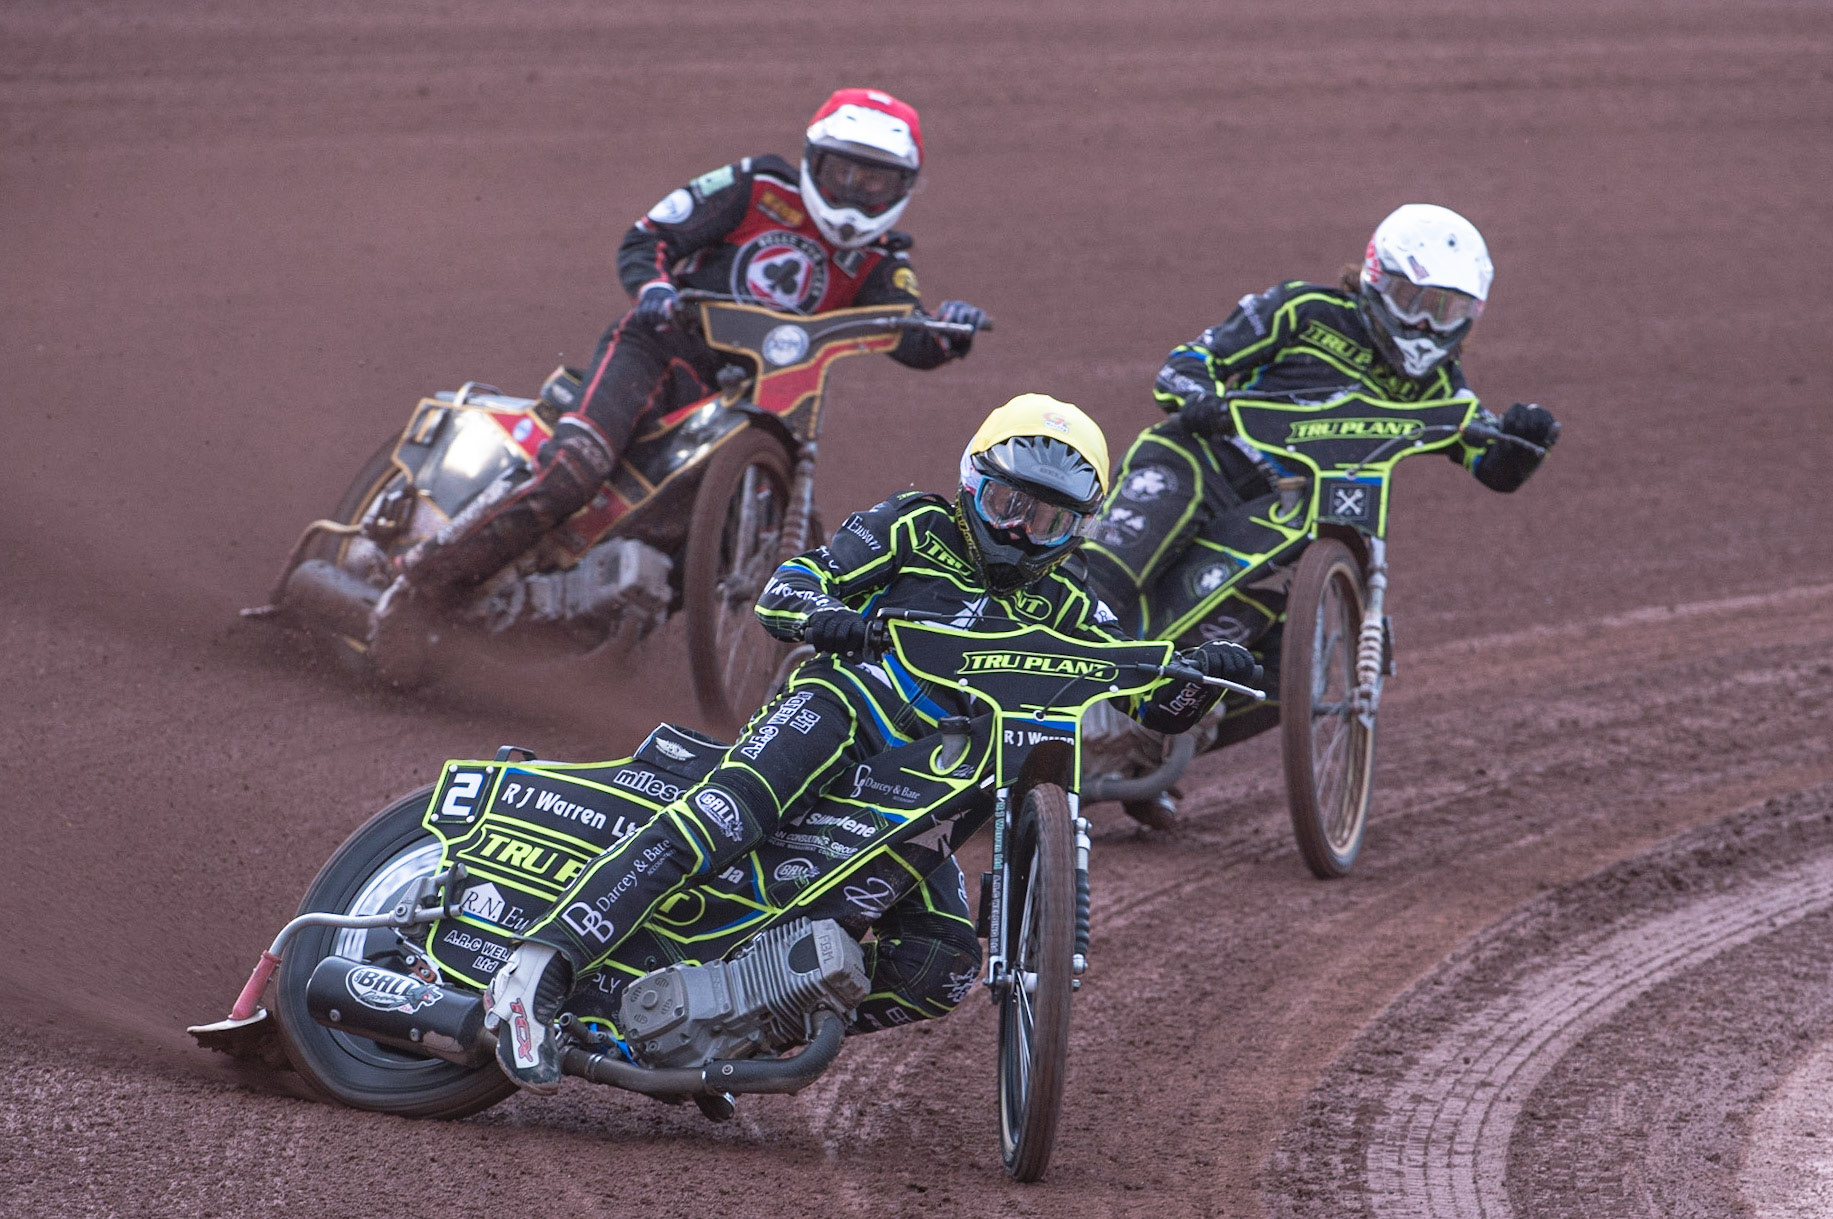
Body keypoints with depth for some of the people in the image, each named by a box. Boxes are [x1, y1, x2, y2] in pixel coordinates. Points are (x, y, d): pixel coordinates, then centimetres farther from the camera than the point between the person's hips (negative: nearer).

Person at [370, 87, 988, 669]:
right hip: (665, 345, -5)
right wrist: (653, 286, -20)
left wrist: (948, 331, -28)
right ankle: (426, 579, -25)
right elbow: (644, 239, 2)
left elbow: (910, 342, -5)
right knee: (573, 472, -29)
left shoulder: (877, 261, 11)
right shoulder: (757, 187, 3)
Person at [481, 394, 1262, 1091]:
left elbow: (1153, 702, 16)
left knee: (941, 968, -12)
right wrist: (824, 616, -22)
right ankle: (538, 971, -43)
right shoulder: (917, 527, 8)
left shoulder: (1064, 606, 20)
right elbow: (781, 593, 2)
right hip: (838, 712, -5)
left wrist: (1200, 673, -7)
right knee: (718, 820, -33)